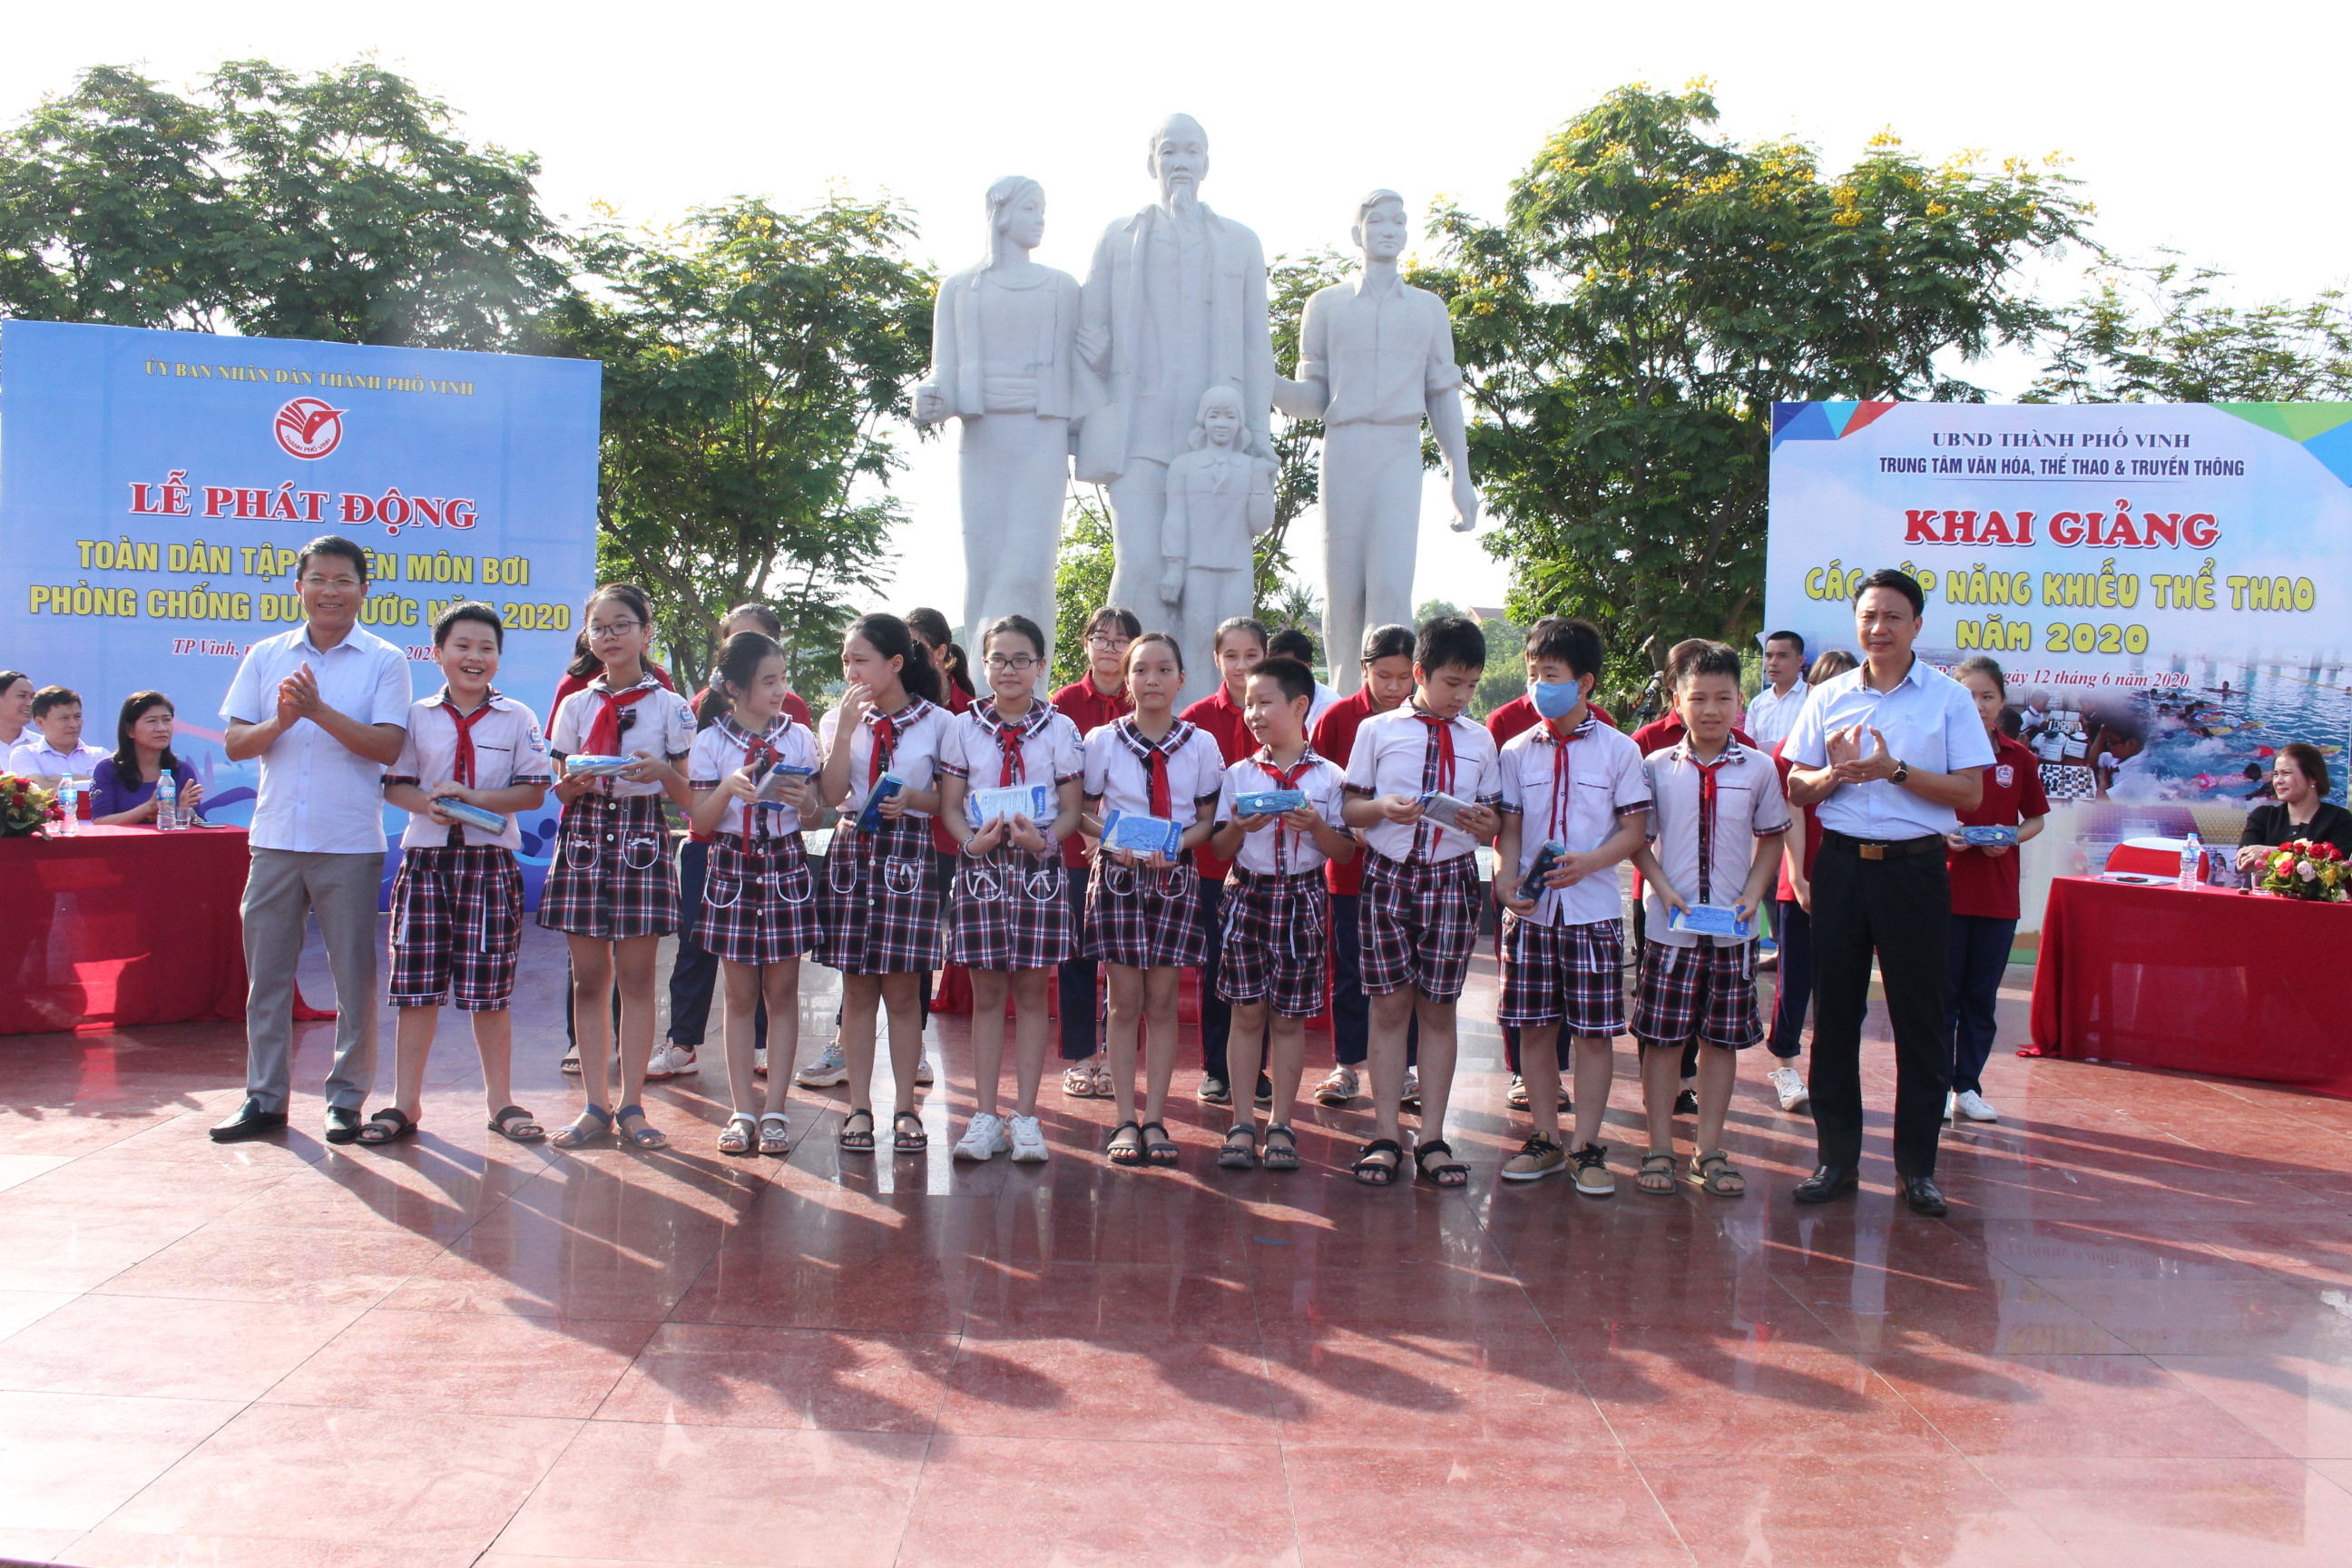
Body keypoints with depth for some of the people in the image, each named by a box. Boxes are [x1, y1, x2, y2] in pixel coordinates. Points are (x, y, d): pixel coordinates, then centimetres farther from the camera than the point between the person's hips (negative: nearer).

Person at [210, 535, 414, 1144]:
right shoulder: (265, 656, 11)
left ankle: (346, 1098, 13)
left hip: (350, 844, -3)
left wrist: (319, 710, -19)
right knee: (266, 971, 7)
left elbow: (387, 746, -10)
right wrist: (281, 720, -13)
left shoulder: (384, 661, 1)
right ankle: (264, 1097, 17)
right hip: (275, 837, 3)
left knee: (354, 975, 2)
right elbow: (234, 743, 6)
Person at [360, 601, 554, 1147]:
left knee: (490, 989, 4)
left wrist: (474, 797, -15)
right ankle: (404, 1102, 13)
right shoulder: (417, 717, 7)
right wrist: (427, 803, -15)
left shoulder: (518, 719, 4)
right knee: (417, 987, 3)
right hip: (426, 857, 1)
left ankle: (500, 1101, 15)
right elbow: (394, 785, 7)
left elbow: (534, 792, -1)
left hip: (490, 860, -1)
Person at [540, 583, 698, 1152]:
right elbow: (560, 791, 13)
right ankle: (595, 1106, 10)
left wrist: (663, 772, -17)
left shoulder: (670, 706, 4)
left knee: (636, 977, -1)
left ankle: (632, 1106, 7)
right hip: (584, 837, 2)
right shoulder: (576, 705, 11)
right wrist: (572, 784, -9)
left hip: (643, 839, -2)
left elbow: (689, 796, 3)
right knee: (589, 977, 3)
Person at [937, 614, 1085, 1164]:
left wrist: (1045, 838, -16)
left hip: (1038, 869, -1)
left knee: (1031, 991, 2)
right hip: (980, 866, 1)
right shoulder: (964, 727, 7)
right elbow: (949, 805, 5)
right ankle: (985, 1117, 10)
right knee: (986, 994, 4)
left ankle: (1025, 1117, 9)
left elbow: (1072, 809, 3)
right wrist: (973, 840, -14)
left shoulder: (1060, 728, 5)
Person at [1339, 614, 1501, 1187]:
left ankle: (1432, 1139, 10)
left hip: (1452, 880, 1)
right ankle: (1385, 1136, 8)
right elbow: (1351, 807, 5)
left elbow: (1492, 820, 12)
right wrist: (1383, 807, -16)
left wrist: (1483, 823, -11)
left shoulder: (1480, 740, 10)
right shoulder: (1376, 731, 5)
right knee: (1390, 1006, 1)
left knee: (1439, 1008, 4)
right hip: (1389, 874, -1)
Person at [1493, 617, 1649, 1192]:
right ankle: (1545, 1139, 19)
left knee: (1594, 1031, 1)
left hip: (1592, 908, -2)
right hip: (1529, 910, 3)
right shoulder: (1518, 750, 7)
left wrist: (1589, 861, -18)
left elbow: (1634, 830, -1)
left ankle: (1588, 1146, 10)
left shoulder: (1618, 749, 0)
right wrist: (1506, 879, -10)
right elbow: (1509, 827, 7)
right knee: (1535, 1028, 7)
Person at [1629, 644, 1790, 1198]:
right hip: (1670, 925, -1)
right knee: (1663, 1035, 2)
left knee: (1723, 1038, 8)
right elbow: (1639, 838, 4)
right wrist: (1665, 890, -9)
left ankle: (1709, 1150, 19)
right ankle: (1660, 1149, 12)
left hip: (1734, 928, 1)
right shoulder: (1657, 767, -1)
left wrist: (1753, 894, -4)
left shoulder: (1758, 768, 2)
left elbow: (1771, 839, 10)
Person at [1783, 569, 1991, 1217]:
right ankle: (1837, 1156, 16)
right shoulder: (1828, 697, 9)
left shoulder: (1950, 697, 1)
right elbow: (1796, 787, 10)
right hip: (1841, 864, 2)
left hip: (1915, 866, -2)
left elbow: (1970, 793, -4)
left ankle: (1917, 1165, 13)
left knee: (1920, 1015, 2)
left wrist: (1896, 770, -16)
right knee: (1835, 1011, 6)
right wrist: (1834, 774, -12)